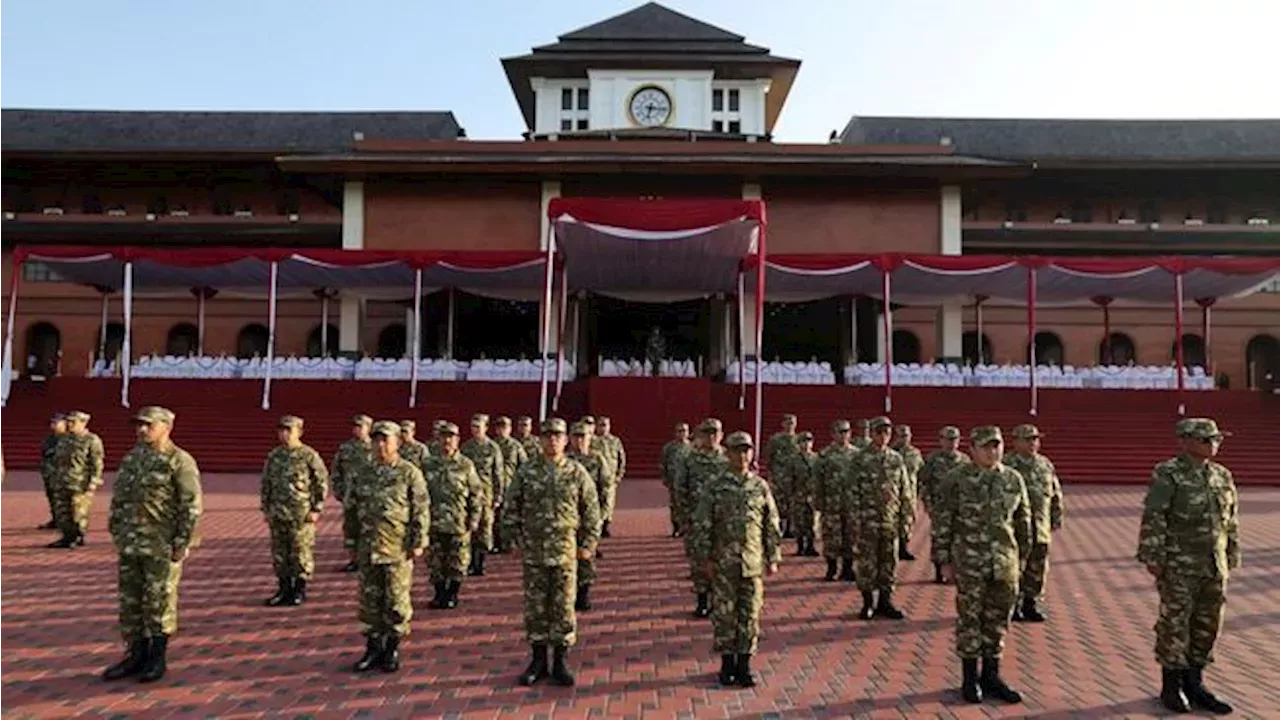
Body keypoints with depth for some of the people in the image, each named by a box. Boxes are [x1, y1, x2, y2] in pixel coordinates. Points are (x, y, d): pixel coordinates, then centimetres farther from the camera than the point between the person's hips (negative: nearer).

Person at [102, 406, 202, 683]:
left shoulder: (180, 461, -10)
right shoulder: (131, 459, 10)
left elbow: (192, 505, -13)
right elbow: (118, 498, 18)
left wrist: (182, 542, -16)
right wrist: (116, 533, 13)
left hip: (163, 545, -7)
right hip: (130, 544, 7)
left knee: (159, 601, 1)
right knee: (130, 601, 11)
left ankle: (157, 658, 14)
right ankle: (137, 656, 23)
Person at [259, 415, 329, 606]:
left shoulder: (309, 455, -6)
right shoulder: (274, 456, 10)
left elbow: (322, 483, -5)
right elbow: (266, 484, 16)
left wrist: (317, 509, -9)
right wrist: (265, 509, 11)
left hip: (302, 514, -5)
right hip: (277, 514, 5)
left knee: (302, 553, 0)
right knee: (279, 553, 9)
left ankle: (300, 590, 12)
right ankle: (284, 589, 20)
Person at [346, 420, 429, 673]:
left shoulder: (410, 473, -4)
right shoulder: (365, 474, 10)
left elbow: (421, 510, -7)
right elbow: (352, 508, 16)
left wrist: (419, 542, -11)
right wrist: (352, 541, 12)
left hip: (398, 549, -4)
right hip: (368, 548, 5)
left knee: (396, 602, 2)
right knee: (370, 600, 10)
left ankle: (392, 649, 15)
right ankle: (374, 647, 23)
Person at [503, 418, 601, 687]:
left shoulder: (577, 473, 0)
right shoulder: (526, 472, 1)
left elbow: (592, 510, 4)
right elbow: (510, 509, 7)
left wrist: (588, 543, 1)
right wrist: (519, 539, 3)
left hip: (565, 551, -1)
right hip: (533, 552, 1)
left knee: (564, 607, 4)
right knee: (535, 607, 8)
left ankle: (561, 662, 16)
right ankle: (538, 660, 21)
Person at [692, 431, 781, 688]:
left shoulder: (761, 487, 3)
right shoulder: (715, 487, -3)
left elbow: (772, 525, 7)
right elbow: (702, 525, -2)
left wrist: (773, 557, 5)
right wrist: (705, 558, -6)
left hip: (753, 562, 2)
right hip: (724, 562, -2)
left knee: (750, 614, 6)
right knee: (724, 613, 5)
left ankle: (744, 664, 17)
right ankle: (727, 662, 19)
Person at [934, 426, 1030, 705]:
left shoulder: (1014, 479, 3)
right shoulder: (956, 480, -9)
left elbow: (1023, 521, 12)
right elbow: (943, 523, -6)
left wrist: (1022, 556, 12)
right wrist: (944, 561, -7)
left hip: (1005, 562, 4)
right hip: (970, 562, -4)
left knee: (998, 619, 11)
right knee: (970, 619, 5)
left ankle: (991, 676, 25)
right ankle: (970, 678, 18)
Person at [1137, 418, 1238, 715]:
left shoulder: (1222, 476, 9)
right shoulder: (1168, 474, -11)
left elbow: (1231, 521, 16)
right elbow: (1153, 520, -13)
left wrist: (1231, 557, 13)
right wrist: (1153, 559, -15)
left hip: (1214, 566, 6)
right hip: (1179, 566, -6)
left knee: (1208, 624, 11)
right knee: (1175, 623, 2)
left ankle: (1194, 683, 25)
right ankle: (1171, 686, 15)